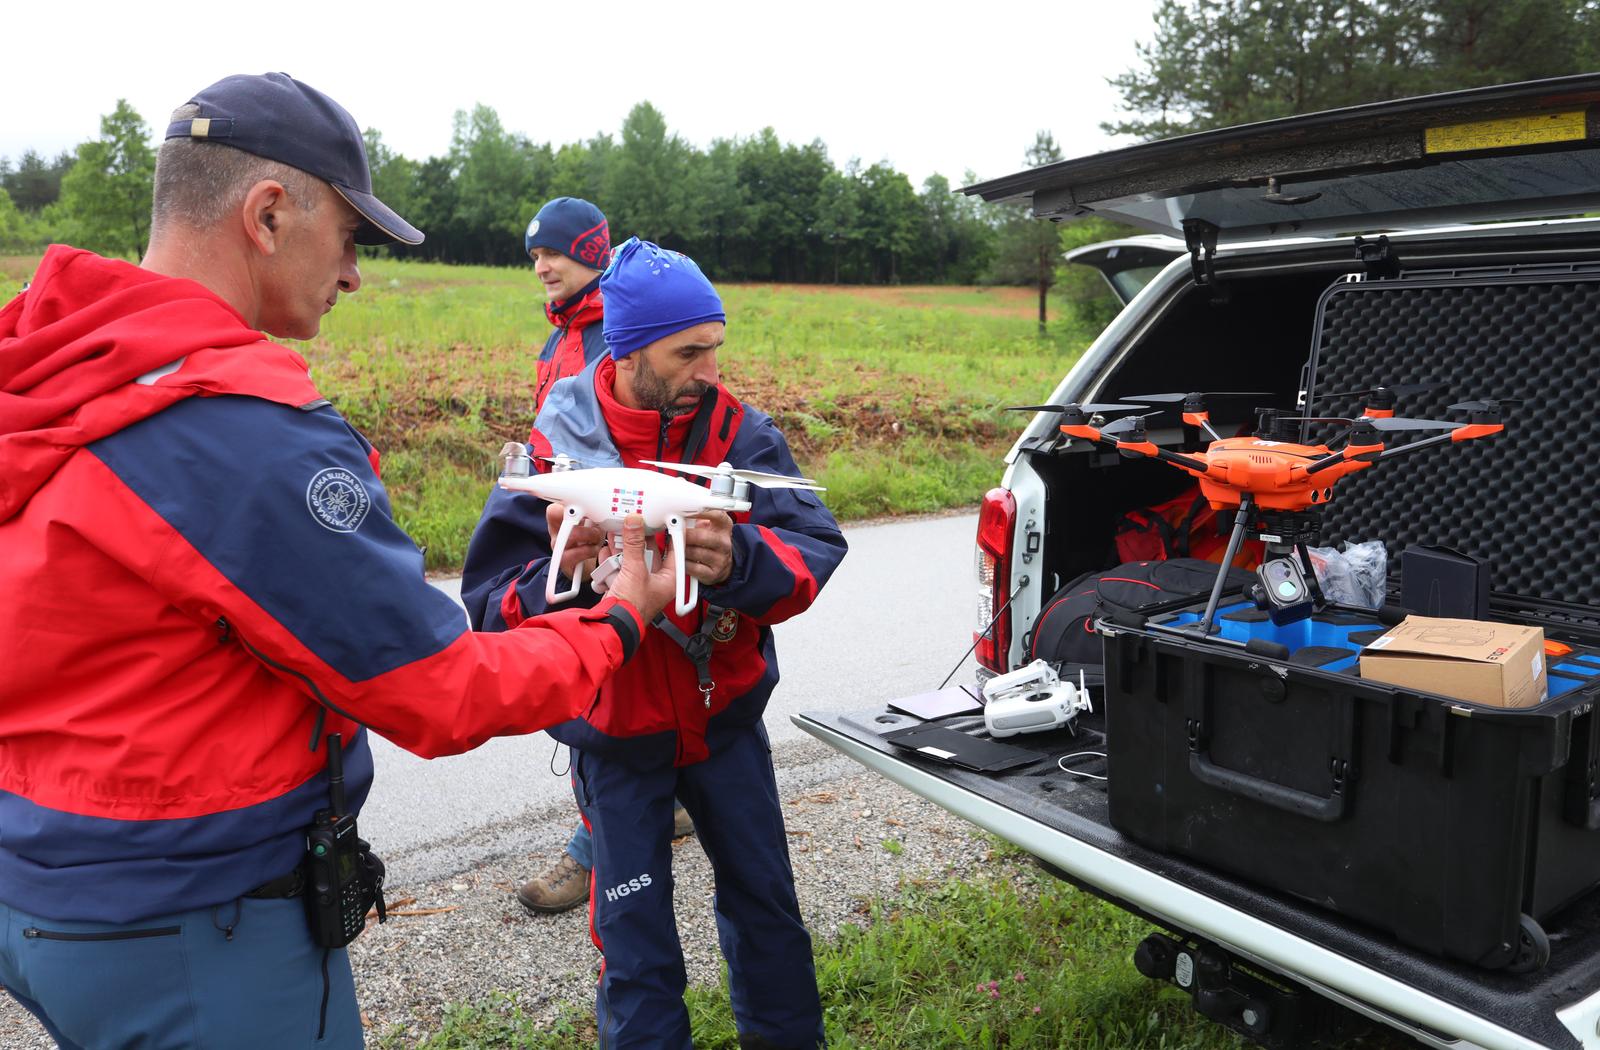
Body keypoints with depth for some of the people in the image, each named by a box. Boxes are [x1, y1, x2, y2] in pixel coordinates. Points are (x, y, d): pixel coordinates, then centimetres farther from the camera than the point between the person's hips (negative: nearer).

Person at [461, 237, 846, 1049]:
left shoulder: (739, 432, -10)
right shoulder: (555, 448, -13)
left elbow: (817, 546, -20)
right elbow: (490, 600, -16)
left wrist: (741, 561, -41)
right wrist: (560, 573, -37)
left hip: (726, 716, 2)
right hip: (617, 732, -2)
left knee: (766, 902, 18)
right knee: (636, 938, 11)